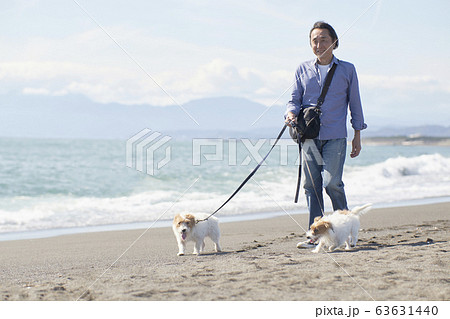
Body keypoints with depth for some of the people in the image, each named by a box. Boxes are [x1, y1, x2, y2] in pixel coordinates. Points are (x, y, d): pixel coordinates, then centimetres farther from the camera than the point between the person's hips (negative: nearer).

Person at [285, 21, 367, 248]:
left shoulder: (347, 70, 8)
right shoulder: (303, 70, 11)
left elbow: (354, 103, 12)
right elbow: (294, 99, 11)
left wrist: (357, 135, 9)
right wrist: (291, 113, -13)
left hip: (335, 136, -2)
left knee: (331, 182, -14)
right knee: (311, 184, 0)